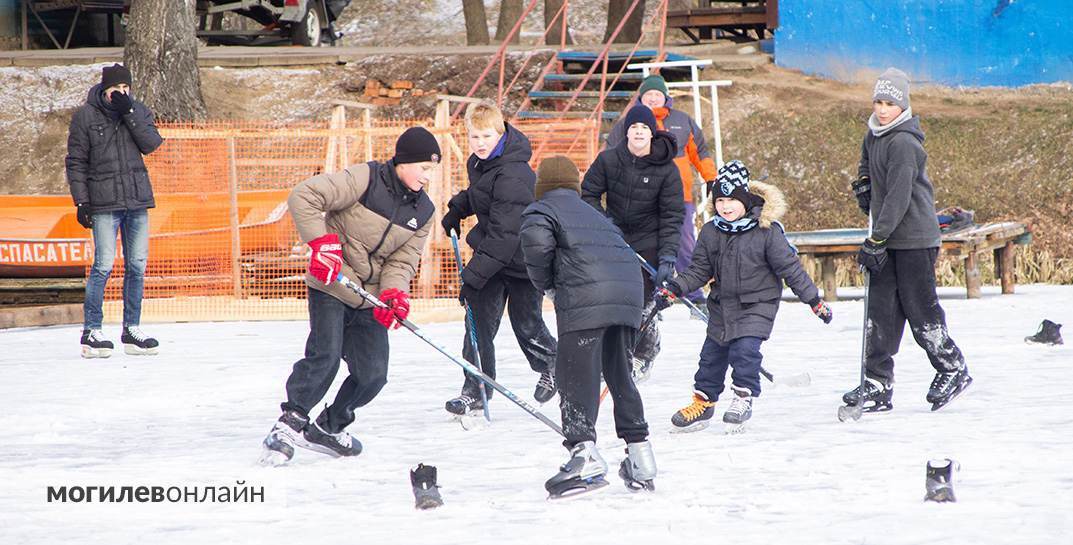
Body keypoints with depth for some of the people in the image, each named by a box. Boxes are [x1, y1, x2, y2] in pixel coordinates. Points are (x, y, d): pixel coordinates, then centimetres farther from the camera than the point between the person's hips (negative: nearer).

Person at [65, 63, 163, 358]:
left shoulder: (139, 111, 10)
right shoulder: (85, 116, -1)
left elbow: (151, 144, -5)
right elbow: (76, 162, 0)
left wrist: (128, 114, -12)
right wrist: (81, 201, -6)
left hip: (137, 201, 4)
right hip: (104, 203, -4)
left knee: (137, 266, 5)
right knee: (104, 264, -11)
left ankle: (132, 329, 13)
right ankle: (91, 331, -7)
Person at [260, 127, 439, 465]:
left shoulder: (423, 212, 5)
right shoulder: (364, 180, -14)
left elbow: (403, 260, 4)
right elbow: (303, 197, -18)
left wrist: (394, 293, -16)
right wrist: (322, 242, -25)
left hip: (370, 297, 6)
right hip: (330, 286, -6)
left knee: (373, 374, 0)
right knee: (325, 357, -21)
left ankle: (328, 428, 20)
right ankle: (290, 423, -8)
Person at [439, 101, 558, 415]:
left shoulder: (512, 176, -31)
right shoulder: (479, 162, -2)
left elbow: (505, 234, -32)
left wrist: (473, 275, -33)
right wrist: (457, 209, 10)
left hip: (523, 257, -8)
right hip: (491, 249, 8)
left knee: (526, 324, 5)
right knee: (479, 317, -1)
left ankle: (552, 366, 36)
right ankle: (475, 391, 2)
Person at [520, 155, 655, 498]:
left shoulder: (541, 209, 14)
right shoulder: (592, 213, 35)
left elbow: (536, 239, -9)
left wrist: (545, 284, 6)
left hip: (586, 296, -7)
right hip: (630, 289, 7)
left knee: (576, 373, -8)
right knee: (620, 375, 18)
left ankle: (583, 451, -24)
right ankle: (639, 452, 19)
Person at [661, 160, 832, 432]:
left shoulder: (766, 231, -15)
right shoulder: (710, 232, -2)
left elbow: (789, 267, -10)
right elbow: (699, 270, 6)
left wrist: (814, 300, -8)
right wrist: (675, 288, -7)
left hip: (757, 304, -5)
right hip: (722, 305, 5)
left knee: (745, 349, -19)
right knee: (712, 354, 10)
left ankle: (744, 397, -1)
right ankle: (702, 402, 25)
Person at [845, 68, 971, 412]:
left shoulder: (903, 143, -19)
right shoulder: (875, 134, 9)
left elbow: (898, 197, -23)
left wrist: (876, 240, -23)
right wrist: (862, 184, 15)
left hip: (914, 239, -8)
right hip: (888, 238, 8)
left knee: (919, 309, -1)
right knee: (881, 310, 3)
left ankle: (953, 370, 17)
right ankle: (877, 386, 2)